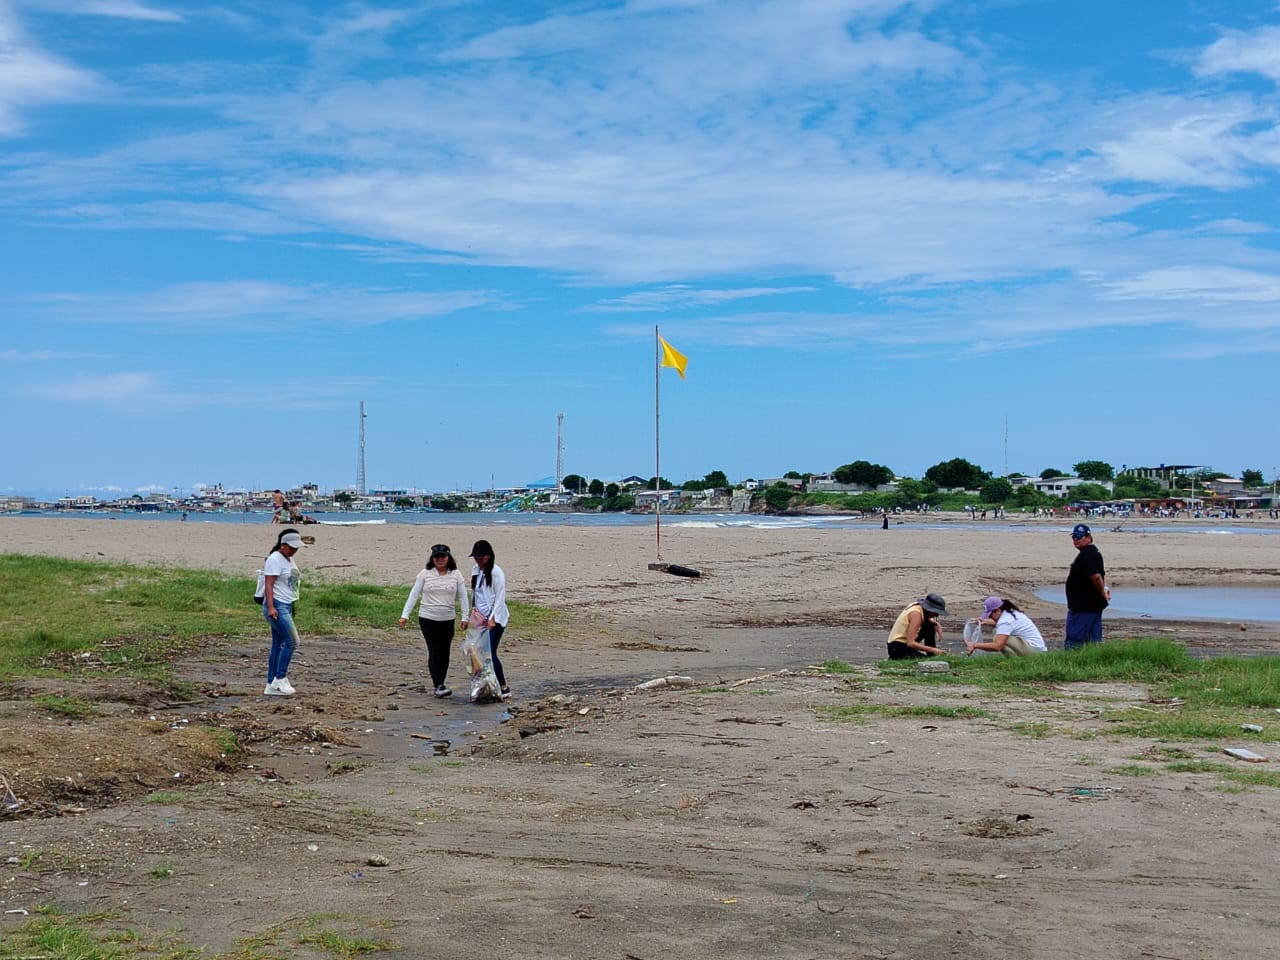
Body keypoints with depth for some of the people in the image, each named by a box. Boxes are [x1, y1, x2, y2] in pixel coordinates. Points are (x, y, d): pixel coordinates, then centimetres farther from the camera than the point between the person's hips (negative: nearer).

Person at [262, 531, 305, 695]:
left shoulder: (289, 560, 17)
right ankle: (280, 679, -6)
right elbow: (268, 584, -18)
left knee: (278, 645, 8)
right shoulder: (275, 559, -11)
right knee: (291, 641, -13)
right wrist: (271, 607, -26)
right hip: (276, 607, -9)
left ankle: (271, 686, 10)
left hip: (286, 607, 9)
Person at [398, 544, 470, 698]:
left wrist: (465, 617, -1)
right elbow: (414, 595, 1)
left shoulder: (455, 575, 2)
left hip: (448, 620, 2)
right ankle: (438, 685, -8)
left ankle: (441, 684, 16)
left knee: (444, 653, 5)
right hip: (427, 618, -2)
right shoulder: (425, 574, -1)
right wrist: (405, 615, -3)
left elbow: (463, 597, 5)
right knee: (434, 652, -7)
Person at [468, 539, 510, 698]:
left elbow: (500, 598, -14)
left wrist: (492, 619, -19)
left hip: (495, 619, -7)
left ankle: (504, 688, -3)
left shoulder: (496, 572, -11)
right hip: (481, 618, 7)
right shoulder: (475, 570, 11)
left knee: (490, 652, -11)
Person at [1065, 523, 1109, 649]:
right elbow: (1102, 574, 25)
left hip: (1084, 606, -11)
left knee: (1073, 641, -10)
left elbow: (1096, 576, -26)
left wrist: (1103, 594, -13)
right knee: (1094, 639, 12)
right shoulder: (1094, 552, 17)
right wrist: (1104, 588, 12)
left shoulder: (1087, 554, -17)